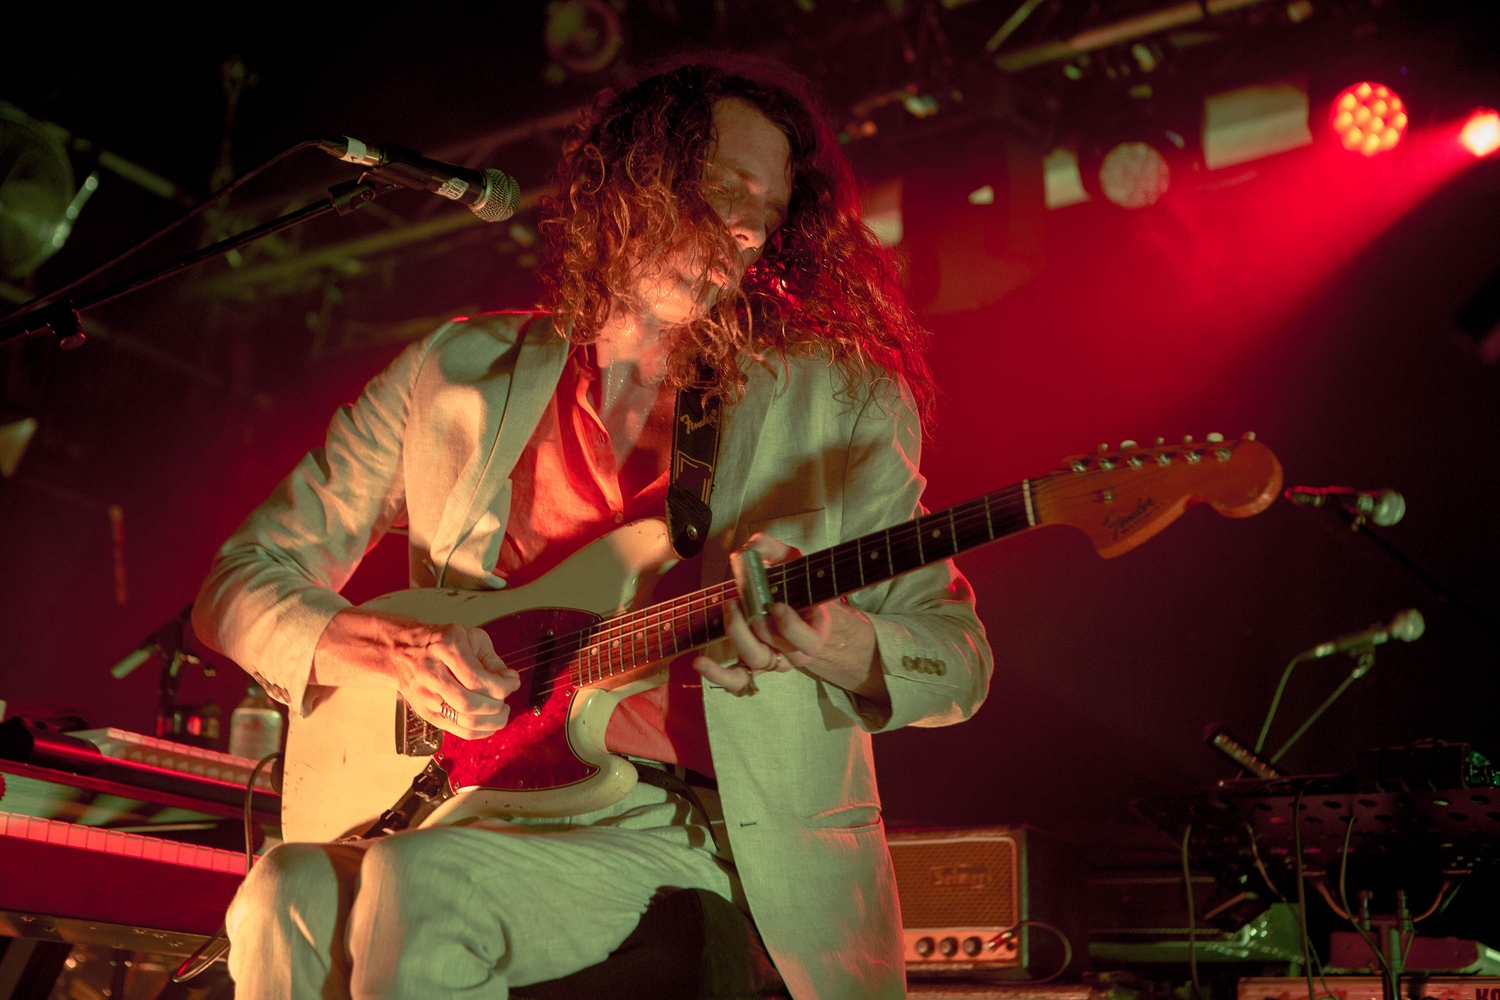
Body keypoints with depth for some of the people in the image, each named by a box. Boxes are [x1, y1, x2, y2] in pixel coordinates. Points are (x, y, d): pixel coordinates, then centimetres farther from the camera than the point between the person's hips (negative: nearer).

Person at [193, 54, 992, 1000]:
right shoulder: (457, 373, 9)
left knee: (413, 884, -29)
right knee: (293, 897, -29)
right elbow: (243, 579, 12)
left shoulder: (840, 401, 6)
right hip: (525, 826, 2)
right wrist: (391, 648, -10)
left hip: (756, 841, -1)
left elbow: (960, 655, 6)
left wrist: (846, 650, -18)